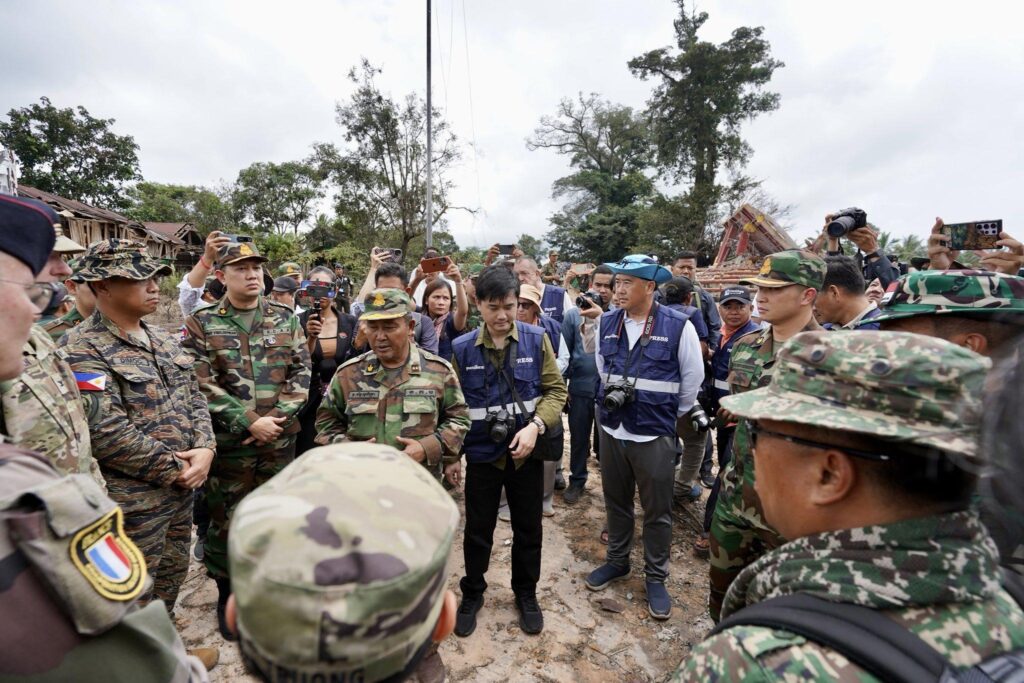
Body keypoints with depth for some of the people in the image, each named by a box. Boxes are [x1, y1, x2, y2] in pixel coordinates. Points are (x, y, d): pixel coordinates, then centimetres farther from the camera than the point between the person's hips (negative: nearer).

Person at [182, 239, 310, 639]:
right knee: (225, 521, 12)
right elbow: (202, 386, -11)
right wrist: (250, 424, -16)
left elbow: (300, 376, 1)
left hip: (280, 441, 2)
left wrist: (277, 418, -12)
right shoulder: (201, 324, -3)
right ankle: (227, 597, 33)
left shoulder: (286, 320, 4)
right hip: (228, 444, -2)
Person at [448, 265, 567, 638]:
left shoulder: (537, 339, -8)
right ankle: (472, 593, 41)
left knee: (528, 529, 17)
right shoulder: (461, 348, -8)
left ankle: (526, 594, 41)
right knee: (478, 531, 15)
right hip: (481, 454, 0)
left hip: (527, 453, 1)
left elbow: (556, 390, -4)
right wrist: (450, 455, 1)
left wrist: (535, 426, -19)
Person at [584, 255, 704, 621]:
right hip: (612, 429, 4)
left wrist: (674, 414, 8)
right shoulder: (606, 323, 1)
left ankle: (656, 577, 30)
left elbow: (693, 377, -1)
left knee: (657, 511, 10)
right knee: (616, 502, 19)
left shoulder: (677, 326, -12)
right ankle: (617, 561, 40)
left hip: (655, 433, -4)